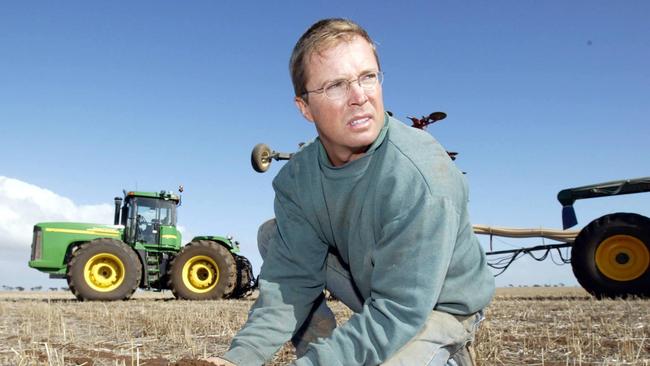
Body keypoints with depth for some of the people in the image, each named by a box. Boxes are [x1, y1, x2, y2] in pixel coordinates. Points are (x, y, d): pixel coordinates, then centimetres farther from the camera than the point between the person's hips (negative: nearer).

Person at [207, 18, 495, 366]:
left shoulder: (419, 175, -33)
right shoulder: (297, 177, -13)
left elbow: (398, 311, -32)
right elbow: (292, 279, -15)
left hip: (438, 307, -5)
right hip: (368, 281, 6)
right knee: (272, 235, -2)